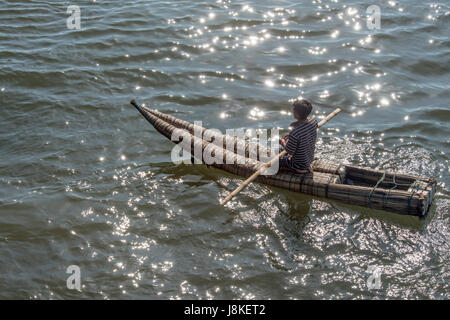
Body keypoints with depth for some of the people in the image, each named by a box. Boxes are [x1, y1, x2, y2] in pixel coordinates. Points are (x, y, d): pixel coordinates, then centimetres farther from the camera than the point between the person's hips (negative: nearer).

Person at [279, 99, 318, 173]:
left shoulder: (295, 133, -37)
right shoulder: (313, 121, -16)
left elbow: (290, 151, -22)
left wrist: (283, 142, -5)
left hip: (299, 165, -7)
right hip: (310, 158, 7)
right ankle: (307, 167, 21)